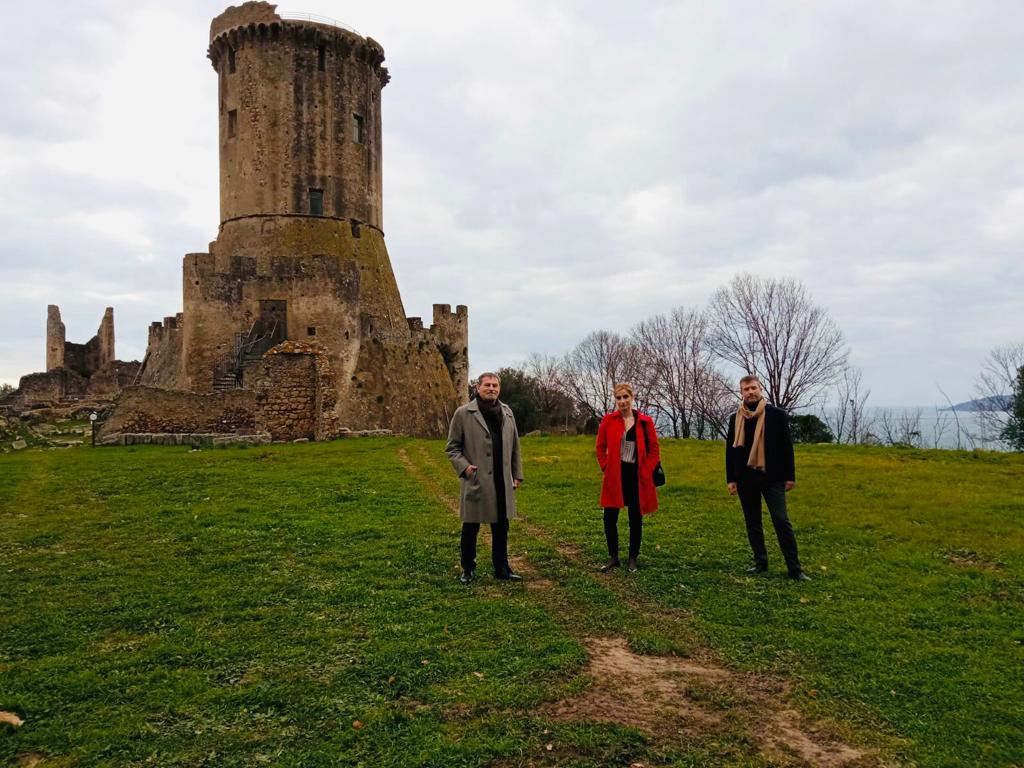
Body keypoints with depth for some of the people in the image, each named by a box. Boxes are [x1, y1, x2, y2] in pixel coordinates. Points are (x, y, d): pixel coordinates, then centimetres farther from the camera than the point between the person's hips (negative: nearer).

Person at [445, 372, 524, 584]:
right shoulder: (463, 413, -4)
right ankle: (468, 569, 22)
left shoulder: (507, 413, 10)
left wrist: (517, 474, 11)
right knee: (470, 528, 7)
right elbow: (452, 447, 0)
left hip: (502, 483, 4)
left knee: (501, 527, 10)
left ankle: (502, 568, 23)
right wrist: (463, 466, -14)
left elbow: (514, 446, 14)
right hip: (476, 482, -4)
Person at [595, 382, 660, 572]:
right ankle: (613, 557, 18)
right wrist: (606, 467, 1)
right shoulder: (608, 420, 1)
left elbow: (654, 449, 4)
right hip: (615, 476, 1)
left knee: (636, 519, 8)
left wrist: (647, 470, -4)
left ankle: (633, 559, 22)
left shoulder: (645, 421, -1)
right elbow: (600, 447, 9)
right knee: (610, 518, 1)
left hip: (638, 476, 0)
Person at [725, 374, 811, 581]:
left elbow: (786, 446, 0)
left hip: (772, 477, -3)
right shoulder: (736, 419, 7)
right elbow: (730, 450, 9)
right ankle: (760, 562, 21)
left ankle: (794, 568, -1)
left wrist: (790, 476, -2)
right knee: (752, 523, 10)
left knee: (782, 521, -8)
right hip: (746, 478, 4)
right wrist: (731, 479, 5)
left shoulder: (777, 415, -2)